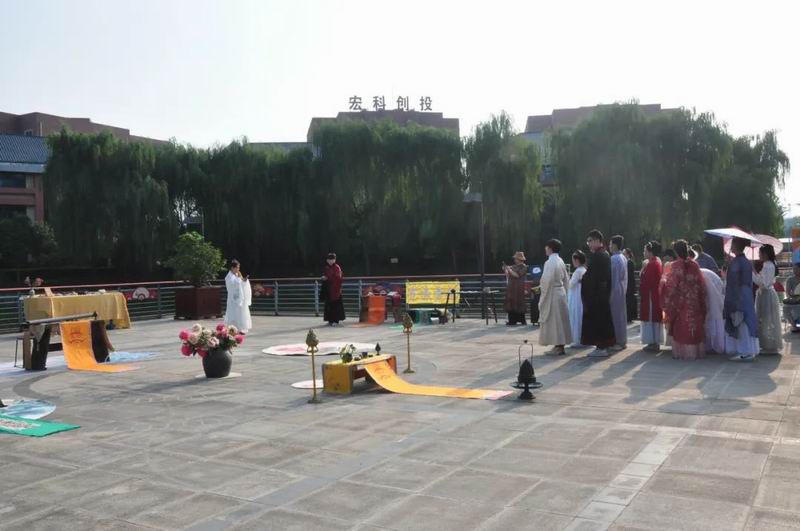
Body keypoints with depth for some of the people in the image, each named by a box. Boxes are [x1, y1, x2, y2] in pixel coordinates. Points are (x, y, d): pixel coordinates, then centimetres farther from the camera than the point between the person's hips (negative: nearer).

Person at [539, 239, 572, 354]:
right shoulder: (560, 261, 8)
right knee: (560, 319, 12)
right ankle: (561, 345, 18)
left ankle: (558, 347, 1)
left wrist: (541, 288, -7)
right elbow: (566, 279, 13)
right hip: (561, 292, 9)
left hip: (552, 294, -9)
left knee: (554, 320, -2)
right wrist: (564, 290, 18)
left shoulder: (550, 262, -18)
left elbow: (547, 280, -23)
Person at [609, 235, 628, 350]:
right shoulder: (623, 258, 11)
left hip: (615, 290, -9)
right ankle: (623, 341, 19)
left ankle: (618, 342, 0)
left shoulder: (614, 259, -17)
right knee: (622, 314, 13)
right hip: (622, 289, 9)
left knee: (616, 315, -4)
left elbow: (612, 277, -17)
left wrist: (609, 292, -14)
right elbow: (624, 276, 14)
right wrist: (624, 288, 18)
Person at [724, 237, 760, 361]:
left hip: (738, 297, -8)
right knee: (747, 322, 12)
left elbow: (732, 284, -16)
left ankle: (745, 353, 0)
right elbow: (750, 282, 14)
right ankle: (750, 351, 17)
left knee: (739, 323, -2)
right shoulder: (747, 262, 9)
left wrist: (730, 303, -14)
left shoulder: (735, 263, -16)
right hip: (748, 296, 8)